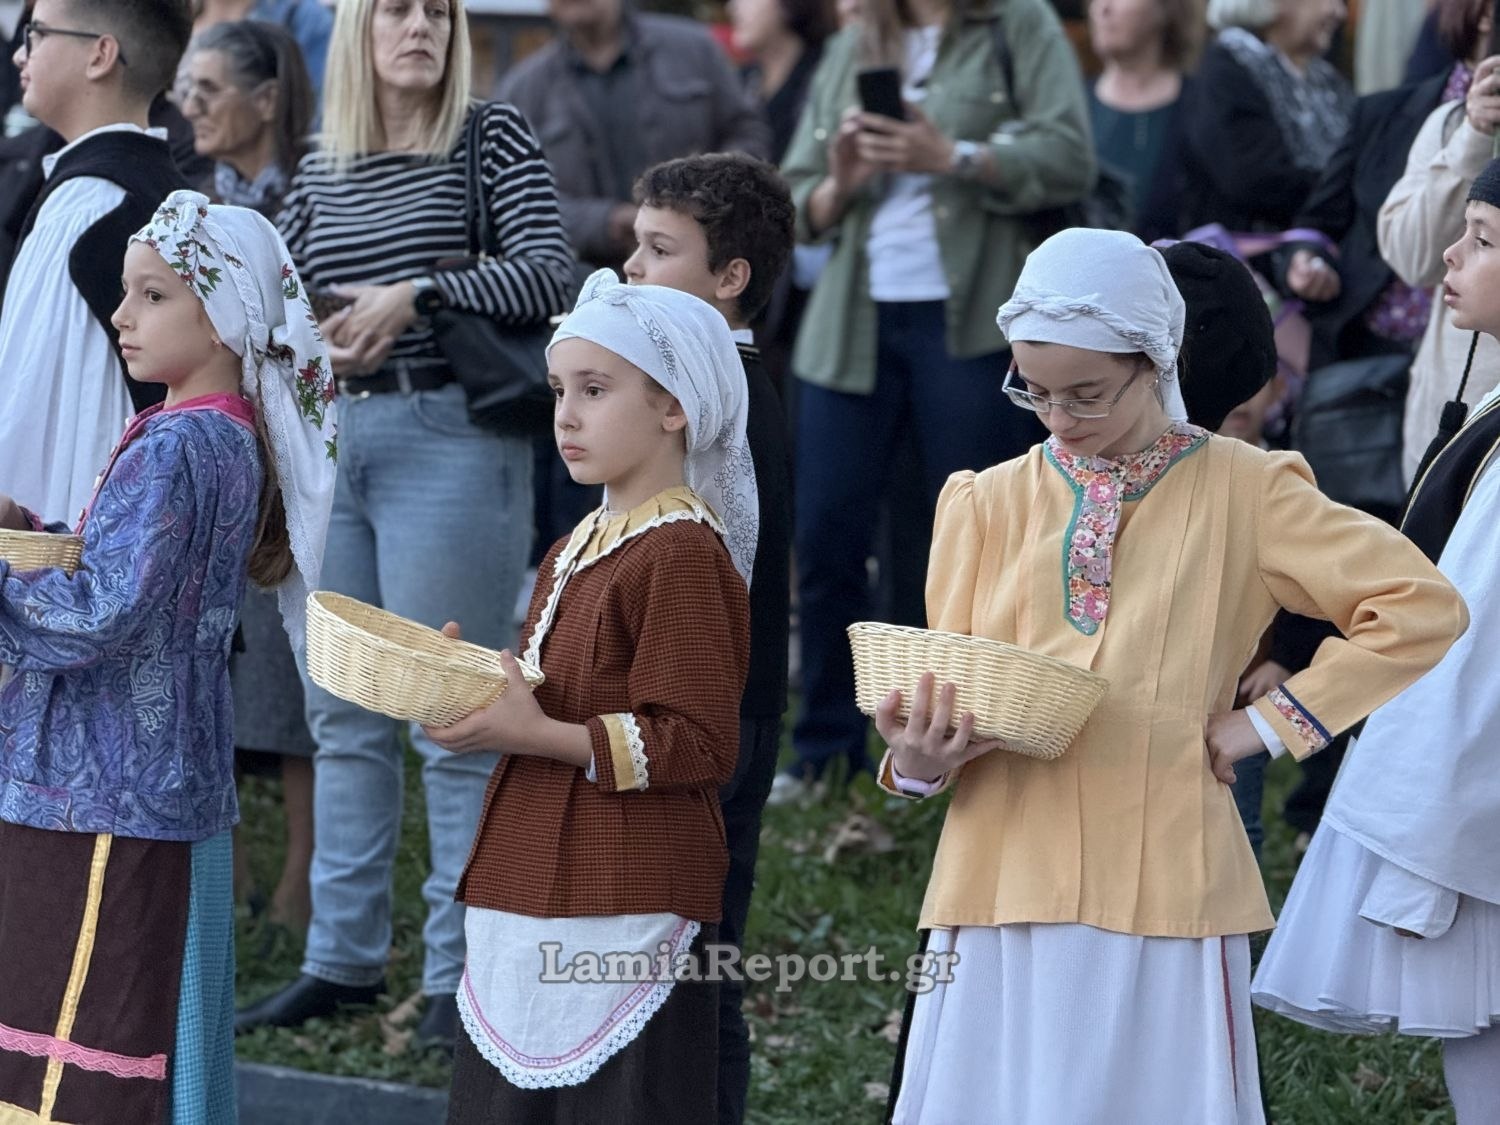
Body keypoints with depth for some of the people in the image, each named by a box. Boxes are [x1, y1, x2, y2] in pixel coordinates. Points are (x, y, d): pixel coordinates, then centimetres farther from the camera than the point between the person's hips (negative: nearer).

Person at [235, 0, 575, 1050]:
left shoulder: (491, 138, -1)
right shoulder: (321, 170, 14)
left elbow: (549, 273, -12)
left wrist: (417, 294, -20)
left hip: (449, 439, -5)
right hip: (329, 440, 6)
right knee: (344, 715, 10)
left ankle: (464, 970, 4)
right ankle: (344, 956, 19)